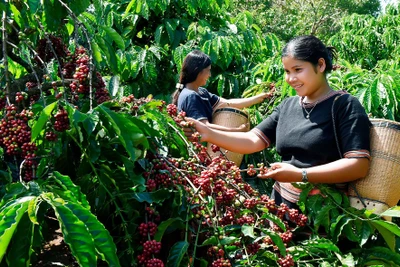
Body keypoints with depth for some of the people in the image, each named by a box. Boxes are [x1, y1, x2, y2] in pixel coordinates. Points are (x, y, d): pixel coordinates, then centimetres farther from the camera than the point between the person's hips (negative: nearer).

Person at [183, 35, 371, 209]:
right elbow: (253, 140, 1)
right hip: (282, 203, 5)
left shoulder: (345, 105, -10)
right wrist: (209, 134, -13)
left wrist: (301, 175, -24)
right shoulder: (287, 106, 8)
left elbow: (359, 165, -18)